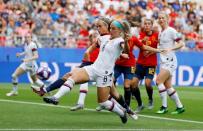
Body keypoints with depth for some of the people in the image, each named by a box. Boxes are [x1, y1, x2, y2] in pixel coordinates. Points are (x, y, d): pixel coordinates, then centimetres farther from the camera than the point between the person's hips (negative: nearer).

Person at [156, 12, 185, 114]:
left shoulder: (171, 31, -9)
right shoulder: (160, 33, 14)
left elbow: (181, 44, -10)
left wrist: (171, 48, -23)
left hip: (170, 61, -8)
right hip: (163, 61, 8)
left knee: (159, 81, -17)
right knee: (168, 86, 6)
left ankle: (164, 107, -12)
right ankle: (180, 106, 15)